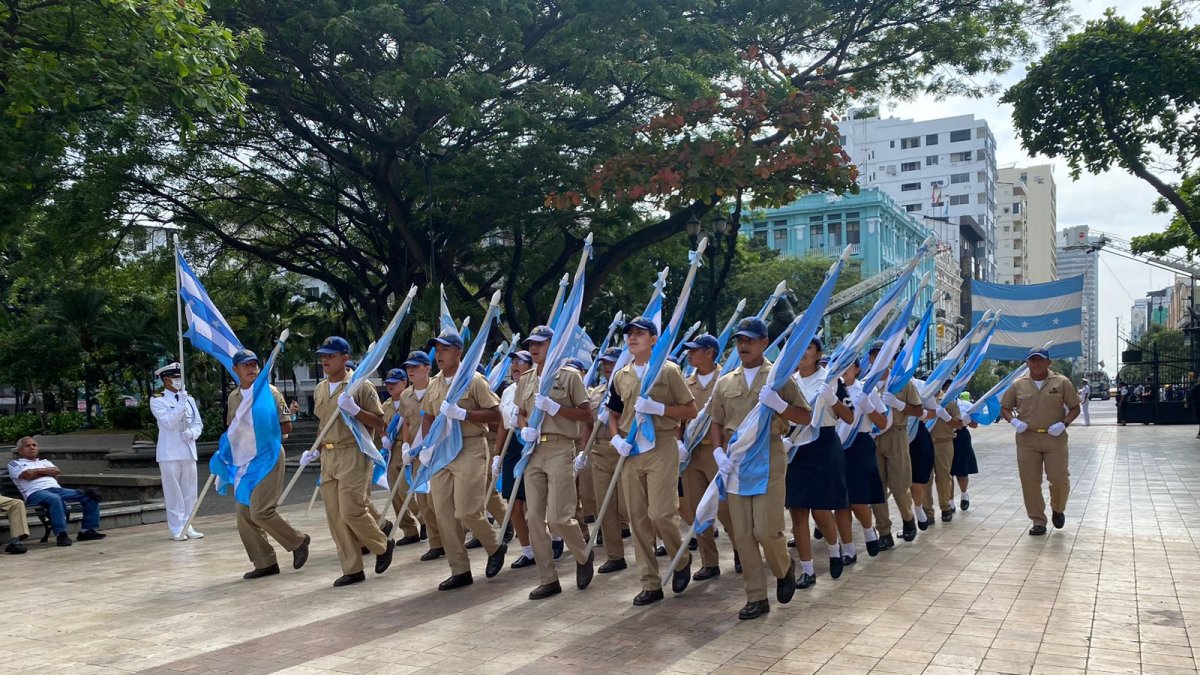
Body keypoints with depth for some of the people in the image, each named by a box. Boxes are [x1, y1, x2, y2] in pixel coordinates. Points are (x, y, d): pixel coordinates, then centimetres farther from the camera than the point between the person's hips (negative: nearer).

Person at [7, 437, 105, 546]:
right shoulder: (14, 464, 19)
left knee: (90, 496, -15)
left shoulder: (45, 462, 34)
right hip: (35, 493, -6)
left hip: (57, 489, 6)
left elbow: (56, 472, 12)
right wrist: (47, 471, 10)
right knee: (55, 499, -42)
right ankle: (61, 534, -40)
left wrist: (37, 472, 5)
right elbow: (27, 475, -3)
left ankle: (87, 530, -15)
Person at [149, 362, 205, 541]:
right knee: (174, 493, -2)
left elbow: (198, 424, 13)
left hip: (188, 451, 5)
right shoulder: (157, 400, -2)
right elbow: (168, 422, -15)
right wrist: (181, 403, -17)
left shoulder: (189, 399, 12)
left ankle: (187, 526, 16)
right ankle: (177, 529, 4)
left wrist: (192, 433, -7)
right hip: (170, 453, -5)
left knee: (189, 492, 7)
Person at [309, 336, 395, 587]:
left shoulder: (360, 386, -6)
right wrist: (315, 451, 12)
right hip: (328, 458, 7)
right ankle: (352, 570, 14)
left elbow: (379, 424, -8)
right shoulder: (319, 390, 14)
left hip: (353, 455, -7)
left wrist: (354, 409, -21)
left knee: (351, 511, -12)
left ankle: (383, 546, 15)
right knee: (335, 516, 5)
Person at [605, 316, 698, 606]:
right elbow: (614, 415, 19)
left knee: (660, 514, -11)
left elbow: (691, 410, -3)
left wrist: (657, 408, -16)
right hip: (630, 453, 5)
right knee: (638, 519, 5)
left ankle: (682, 560, 19)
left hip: (661, 449, -5)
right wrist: (616, 438, 0)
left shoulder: (668, 371, -2)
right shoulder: (620, 376, 12)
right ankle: (650, 584, 15)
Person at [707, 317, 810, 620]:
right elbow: (716, 423, 15)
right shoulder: (724, 383, 12)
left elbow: (806, 417, 0)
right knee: (743, 534, 4)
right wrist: (718, 452, -3)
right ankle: (756, 597, 15)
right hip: (735, 464, 4)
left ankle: (784, 569, 25)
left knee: (766, 530, -8)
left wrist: (779, 405, -18)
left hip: (769, 461, -4)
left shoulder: (779, 377, 1)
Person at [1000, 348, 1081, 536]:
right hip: (1026, 438, 1)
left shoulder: (1061, 382, 1)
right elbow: (1004, 408, 12)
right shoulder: (1018, 384, 5)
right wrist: (1013, 421, -8)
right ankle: (1038, 521, 13)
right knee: (1030, 481, 1)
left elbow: (1075, 408, 6)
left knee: (1059, 479, -2)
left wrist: (1064, 423, -12)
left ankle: (1058, 509, 29)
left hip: (1054, 438, -1)